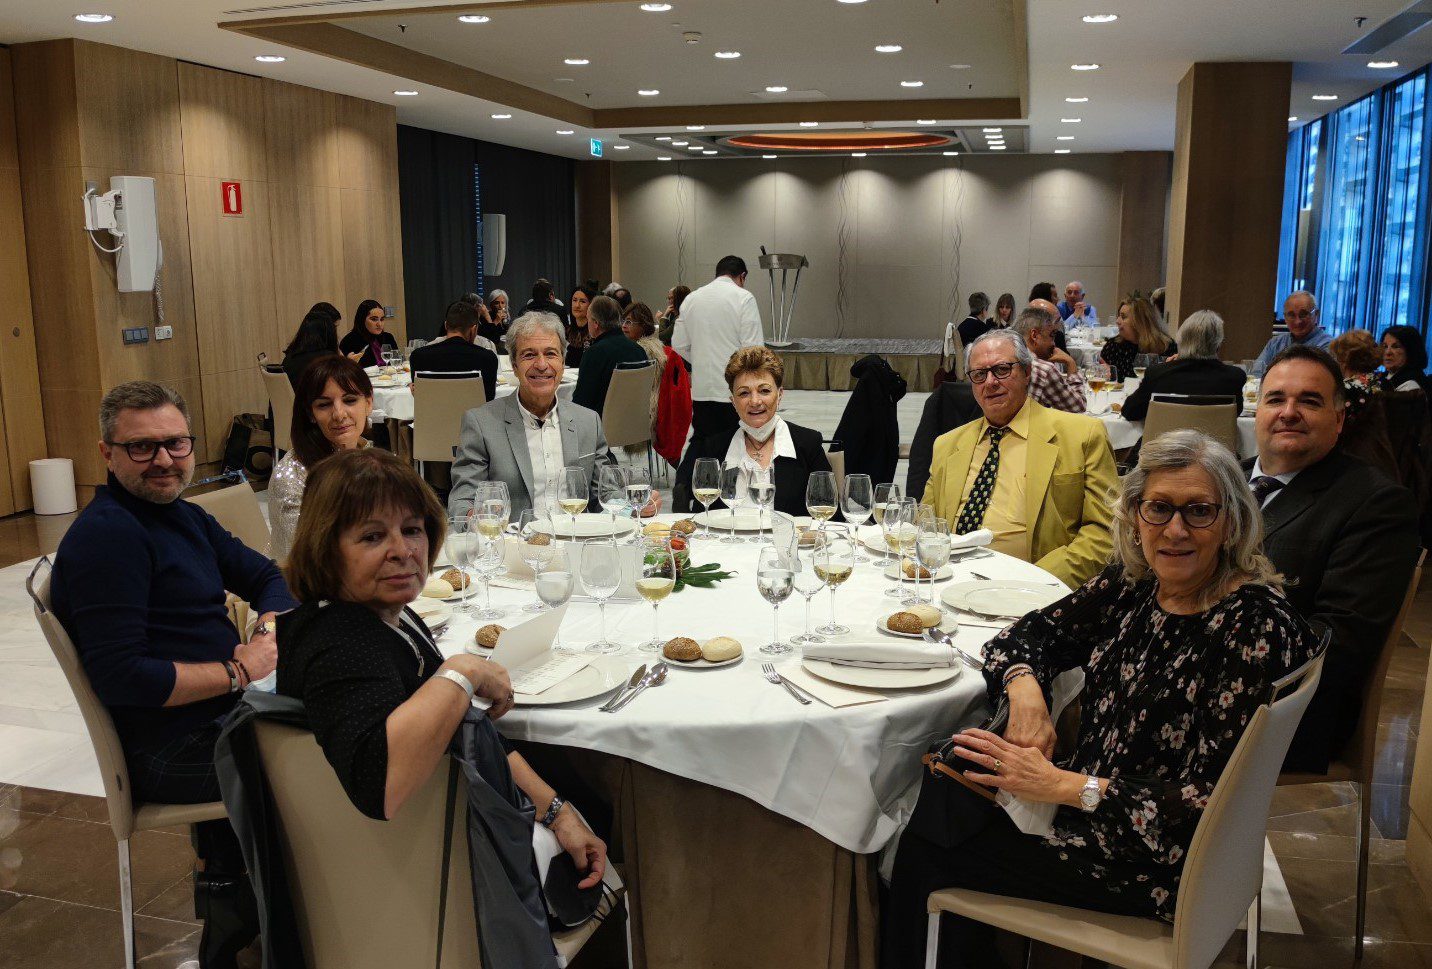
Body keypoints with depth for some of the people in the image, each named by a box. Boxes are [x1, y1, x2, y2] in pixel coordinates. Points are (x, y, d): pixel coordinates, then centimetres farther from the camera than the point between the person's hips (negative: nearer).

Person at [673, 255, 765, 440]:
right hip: (735, 389, -4)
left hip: (701, 390, 5)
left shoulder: (691, 298, 9)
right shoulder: (744, 298, -6)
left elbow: (679, 345, 10)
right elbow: (753, 348, -11)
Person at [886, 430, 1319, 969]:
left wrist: (1065, 787, -26)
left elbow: (1211, 807, -23)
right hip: (1083, 810, 6)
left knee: (929, 846, -6)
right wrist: (1025, 691, -16)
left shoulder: (1257, 627, -21)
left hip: (1158, 861, -6)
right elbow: (1030, 633, 7)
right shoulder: (1131, 583, -1)